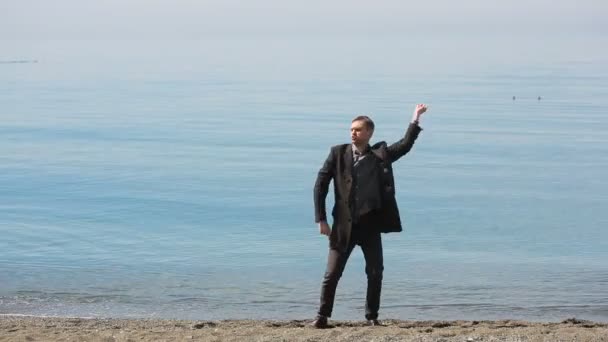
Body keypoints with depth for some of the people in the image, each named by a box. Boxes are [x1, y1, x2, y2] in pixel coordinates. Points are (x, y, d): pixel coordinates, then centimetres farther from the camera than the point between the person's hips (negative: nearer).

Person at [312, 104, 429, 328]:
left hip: (370, 224, 1)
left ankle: (372, 316, 16)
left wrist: (415, 120, -15)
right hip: (344, 225, -1)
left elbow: (405, 145, -5)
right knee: (332, 273, 0)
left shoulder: (380, 155, 5)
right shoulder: (338, 153, 1)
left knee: (375, 272, 4)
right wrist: (321, 219, -6)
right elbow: (320, 185, -1)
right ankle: (322, 316, 9)